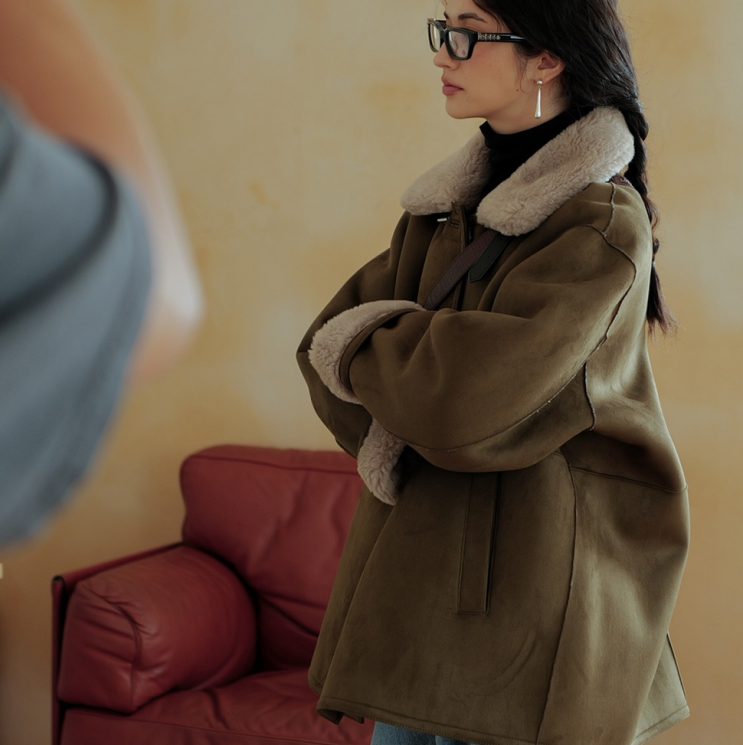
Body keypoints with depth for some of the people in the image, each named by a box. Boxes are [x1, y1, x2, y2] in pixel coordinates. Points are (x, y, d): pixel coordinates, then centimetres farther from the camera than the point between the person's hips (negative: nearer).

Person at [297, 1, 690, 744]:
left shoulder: (602, 228, -16)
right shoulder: (455, 200, 9)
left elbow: (458, 405, -24)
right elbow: (325, 347, 7)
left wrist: (357, 345, -6)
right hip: (415, 570, 7)